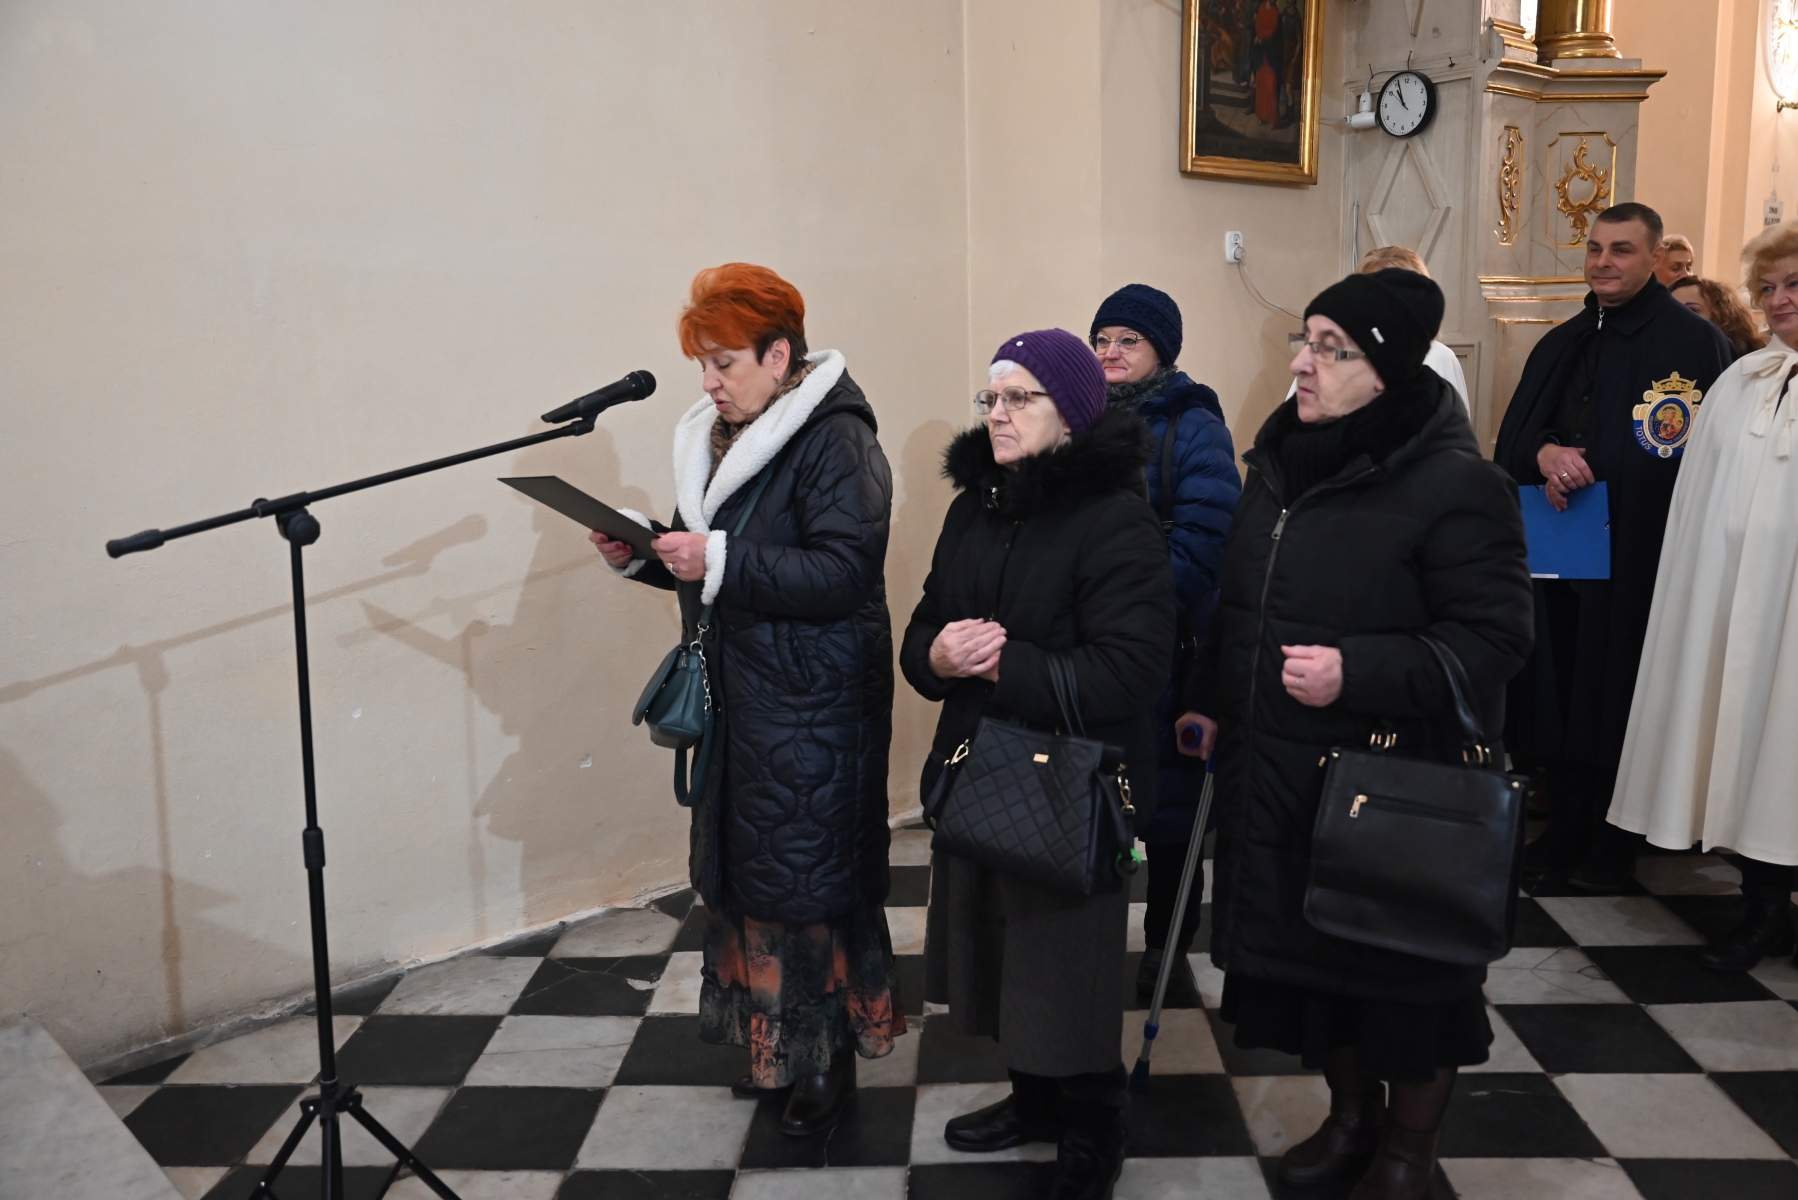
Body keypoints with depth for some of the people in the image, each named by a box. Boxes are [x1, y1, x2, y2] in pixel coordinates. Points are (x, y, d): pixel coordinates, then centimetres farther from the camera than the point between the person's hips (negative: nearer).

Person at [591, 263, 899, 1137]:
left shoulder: (836, 440, -13)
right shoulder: (718, 438, 12)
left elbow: (843, 571, -23)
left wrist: (720, 561, -28)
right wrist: (643, 557, 1)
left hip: (814, 707, -8)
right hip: (740, 695, 8)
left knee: (806, 878, 0)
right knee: (742, 873, 13)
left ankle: (830, 1057, 19)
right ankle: (776, 1046, 30)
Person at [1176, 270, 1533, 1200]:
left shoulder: (1454, 485, -16)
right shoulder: (1281, 459, 6)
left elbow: (1494, 637, -18)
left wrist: (1359, 672, -28)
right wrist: (1208, 702, 12)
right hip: (1275, 775, 7)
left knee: (1402, 972, 10)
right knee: (1303, 948, 17)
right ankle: (1349, 1114, 40)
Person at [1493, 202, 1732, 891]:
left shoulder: (1693, 342, -4)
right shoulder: (1562, 345, 15)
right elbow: (1513, 438, 10)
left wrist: (1584, 469, -12)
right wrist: (1546, 454, -10)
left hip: (1633, 559, -5)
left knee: (1615, 700, 2)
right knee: (1559, 696, 9)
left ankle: (1610, 846, 15)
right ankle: (1564, 830, 22)